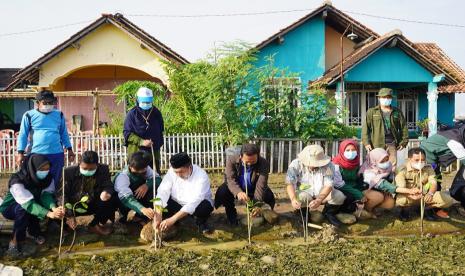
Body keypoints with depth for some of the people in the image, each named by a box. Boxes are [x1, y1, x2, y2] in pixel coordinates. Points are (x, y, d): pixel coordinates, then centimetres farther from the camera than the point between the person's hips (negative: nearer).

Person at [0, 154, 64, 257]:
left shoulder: (47, 177, -16)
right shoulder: (17, 181, -33)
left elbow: (46, 194, -28)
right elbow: (28, 203, -44)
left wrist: (54, 208, -50)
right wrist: (49, 214, -57)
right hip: (9, 208, -5)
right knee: (23, 209, -36)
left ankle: (33, 231, 0)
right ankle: (15, 242, -22)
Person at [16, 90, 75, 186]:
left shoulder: (59, 115, 8)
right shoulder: (29, 115, 1)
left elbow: (64, 133, 15)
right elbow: (23, 135, 3)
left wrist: (69, 149, 12)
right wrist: (20, 153, -3)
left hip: (56, 154, 2)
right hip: (36, 154, -2)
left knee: (54, 182, 10)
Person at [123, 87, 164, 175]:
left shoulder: (156, 113, 6)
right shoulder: (132, 114, -5)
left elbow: (161, 131, 18)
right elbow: (127, 133, -8)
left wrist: (158, 144, 12)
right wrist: (141, 142, -19)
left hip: (154, 151, 4)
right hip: (136, 151, -4)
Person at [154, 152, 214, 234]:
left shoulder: (201, 176, -29)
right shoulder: (172, 172, -17)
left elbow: (194, 202, -38)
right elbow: (162, 193, -25)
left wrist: (172, 219, -45)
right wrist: (158, 217, -40)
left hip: (197, 205, -3)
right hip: (177, 204, 3)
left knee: (206, 206, -36)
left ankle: (201, 222, -1)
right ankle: (175, 223, 5)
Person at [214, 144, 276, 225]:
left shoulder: (263, 163, -27)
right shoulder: (232, 160, -26)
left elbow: (261, 185, -35)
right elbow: (231, 180, -35)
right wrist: (238, 192, -58)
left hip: (253, 190, 1)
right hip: (237, 190, 0)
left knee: (269, 195, -26)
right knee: (222, 192, -29)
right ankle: (231, 215, 0)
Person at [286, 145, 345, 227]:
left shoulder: (328, 165, -18)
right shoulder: (296, 164, -20)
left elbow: (328, 185, -25)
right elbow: (290, 184, -27)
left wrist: (319, 200, -43)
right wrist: (293, 199, -47)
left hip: (323, 194, 2)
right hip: (305, 193, -2)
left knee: (339, 196, -23)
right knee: (301, 197, -35)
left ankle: (328, 213, 8)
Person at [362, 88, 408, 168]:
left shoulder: (397, 112, 15)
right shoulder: (372, 112, 9)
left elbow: (403, 127, 15)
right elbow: (365, 127, 2)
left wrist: (404, 142, 7)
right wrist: (366, 142, -7)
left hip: (392, 143, 2)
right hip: (377, 144, -1)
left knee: (393, 165, -4)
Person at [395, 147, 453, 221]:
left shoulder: (428, 168, 1)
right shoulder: (403, 171, -12)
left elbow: (433, 184, -8)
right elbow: (399, 188, -22)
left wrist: (430, 193, -32)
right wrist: (410, 191, -44)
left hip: (425, 196, 3)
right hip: (409, 197, -3)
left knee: (448, 200, -19)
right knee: (400, 200, -40)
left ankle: (427, 208, 11)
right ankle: (405, 209, 3)